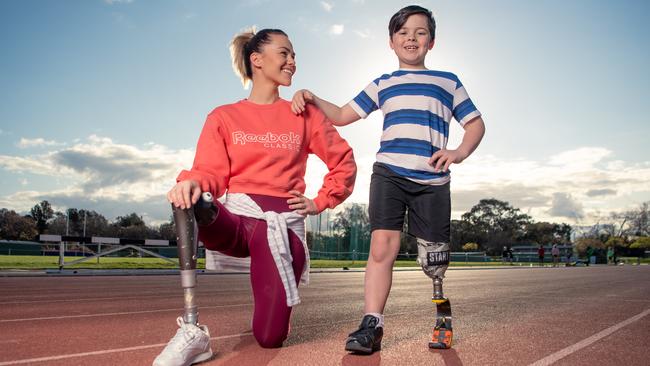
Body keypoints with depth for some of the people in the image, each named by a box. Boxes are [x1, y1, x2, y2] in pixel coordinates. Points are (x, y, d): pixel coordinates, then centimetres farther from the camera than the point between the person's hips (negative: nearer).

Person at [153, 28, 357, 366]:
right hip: (237, 217, 0)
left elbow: (344, 163, 15)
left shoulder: (304, 114, 9)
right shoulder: (223, 118, 7)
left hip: (285, 224, 1)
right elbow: (211, 173, -5)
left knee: (270, 338, -6)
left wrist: (320, 202, 5)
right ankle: (192, 332, -28)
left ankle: (276, 291, 31)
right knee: (188, 204, -38)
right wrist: (193, 182, -28)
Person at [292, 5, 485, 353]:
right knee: (382, 246, -15)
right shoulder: (382, 84, 20)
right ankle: (371, 324, -11)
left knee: (434, 261, 1)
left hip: (432, 180, 0)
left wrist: (459, 153, -3)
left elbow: (476, 123, 16)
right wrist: (312, 98, 1)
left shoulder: (448, 82, 19)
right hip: (389, 173, 0)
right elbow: (342, 115, 17)